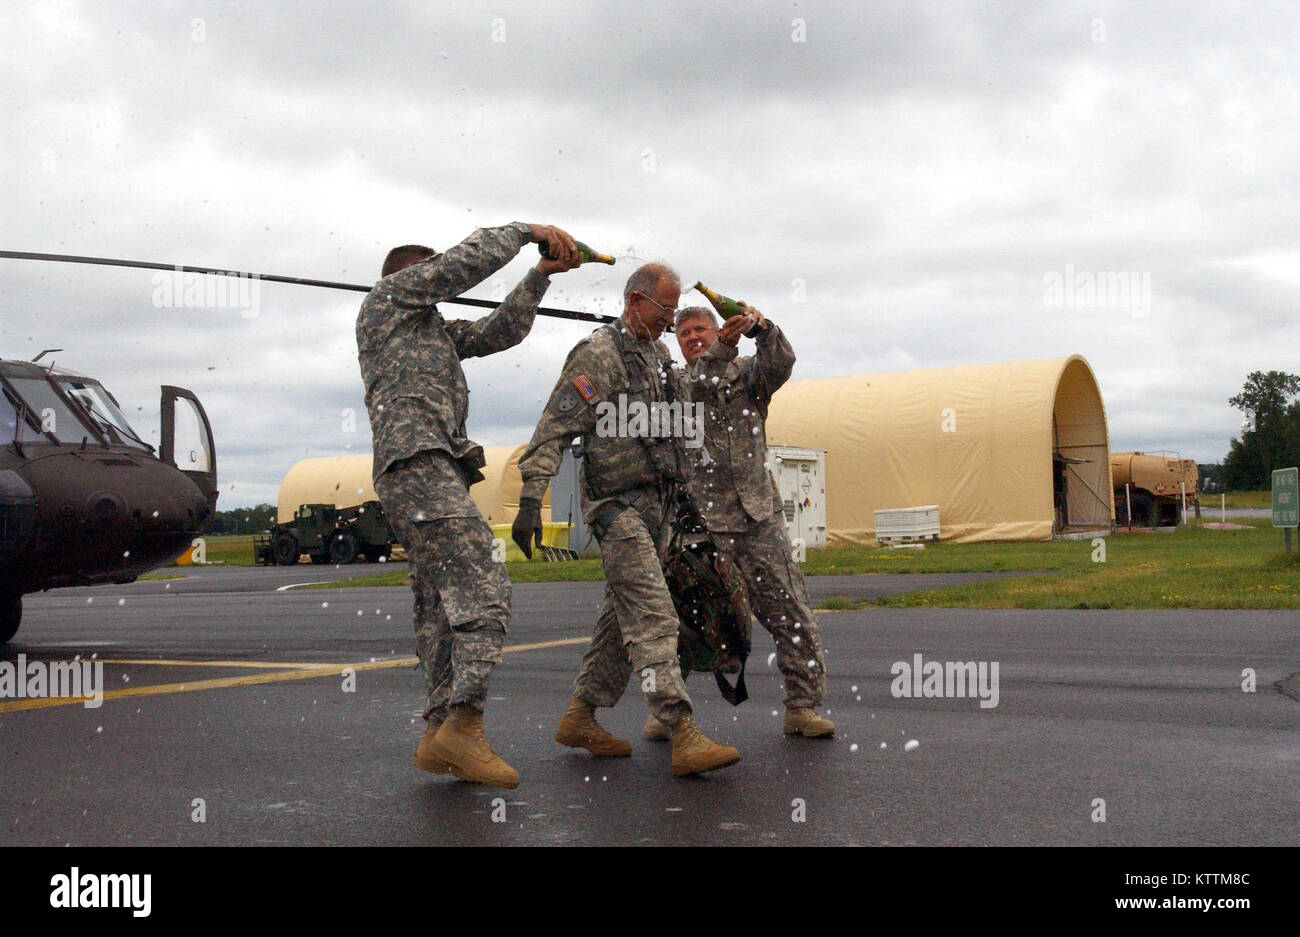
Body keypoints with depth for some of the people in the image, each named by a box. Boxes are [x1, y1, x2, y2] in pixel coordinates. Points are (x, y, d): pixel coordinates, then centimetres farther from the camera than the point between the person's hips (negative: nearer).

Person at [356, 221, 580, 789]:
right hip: (417, 462, -10)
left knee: (443, 604, 5)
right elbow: (464, 262, -1)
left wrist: (541, 275, 18)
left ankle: (441, 730, 5)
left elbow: (501, 331, 27)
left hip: (432, 471, 10)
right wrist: (526, 230, 6)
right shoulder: (389, 295, 10)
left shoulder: (435, 330, 33)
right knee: (483, 589, -19)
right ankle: (462, 726, -24)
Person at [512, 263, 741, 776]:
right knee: (652, 617, -16)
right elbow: (554, 428, -16)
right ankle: (684, 736, -21)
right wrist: (530, 498, -23)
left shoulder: (658, 355, 17)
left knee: (624, 615, 12)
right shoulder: (598, 353, -10)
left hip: (656, 504, 9)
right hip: (618, 504, -9)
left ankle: (580, 717, 21)